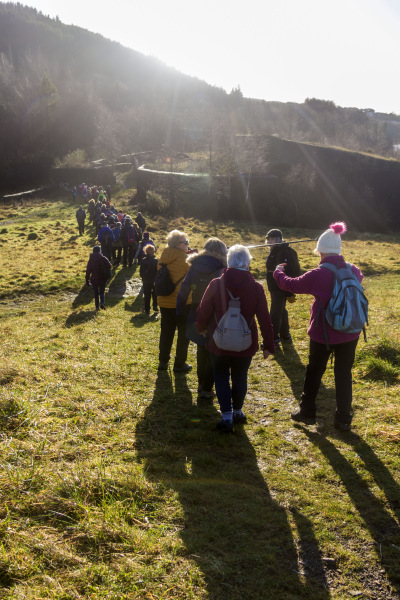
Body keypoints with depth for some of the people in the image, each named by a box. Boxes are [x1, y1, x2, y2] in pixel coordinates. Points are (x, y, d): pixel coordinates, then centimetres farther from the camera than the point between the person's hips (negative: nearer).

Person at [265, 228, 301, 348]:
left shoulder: (285, 253, -22)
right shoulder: (274, 251, 10)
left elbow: (290, 273, -24)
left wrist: (290, 291, -25)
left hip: (281, 288, -10)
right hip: (274, 288, 10)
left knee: (275, 314, -7)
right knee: (281, 311, 20)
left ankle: (274, 340, 0)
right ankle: (285, 335, 34)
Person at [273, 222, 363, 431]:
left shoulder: (318, 274, -18)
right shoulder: (354, 271, -3)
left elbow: (291, 284, -5)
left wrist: (278, 271, 15)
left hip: (323, 333, -3)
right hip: (349, 333, 3)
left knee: (314, 373, 16)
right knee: (344, 374, 13)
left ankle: (307, 412, 28)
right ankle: (344, 419, 18)